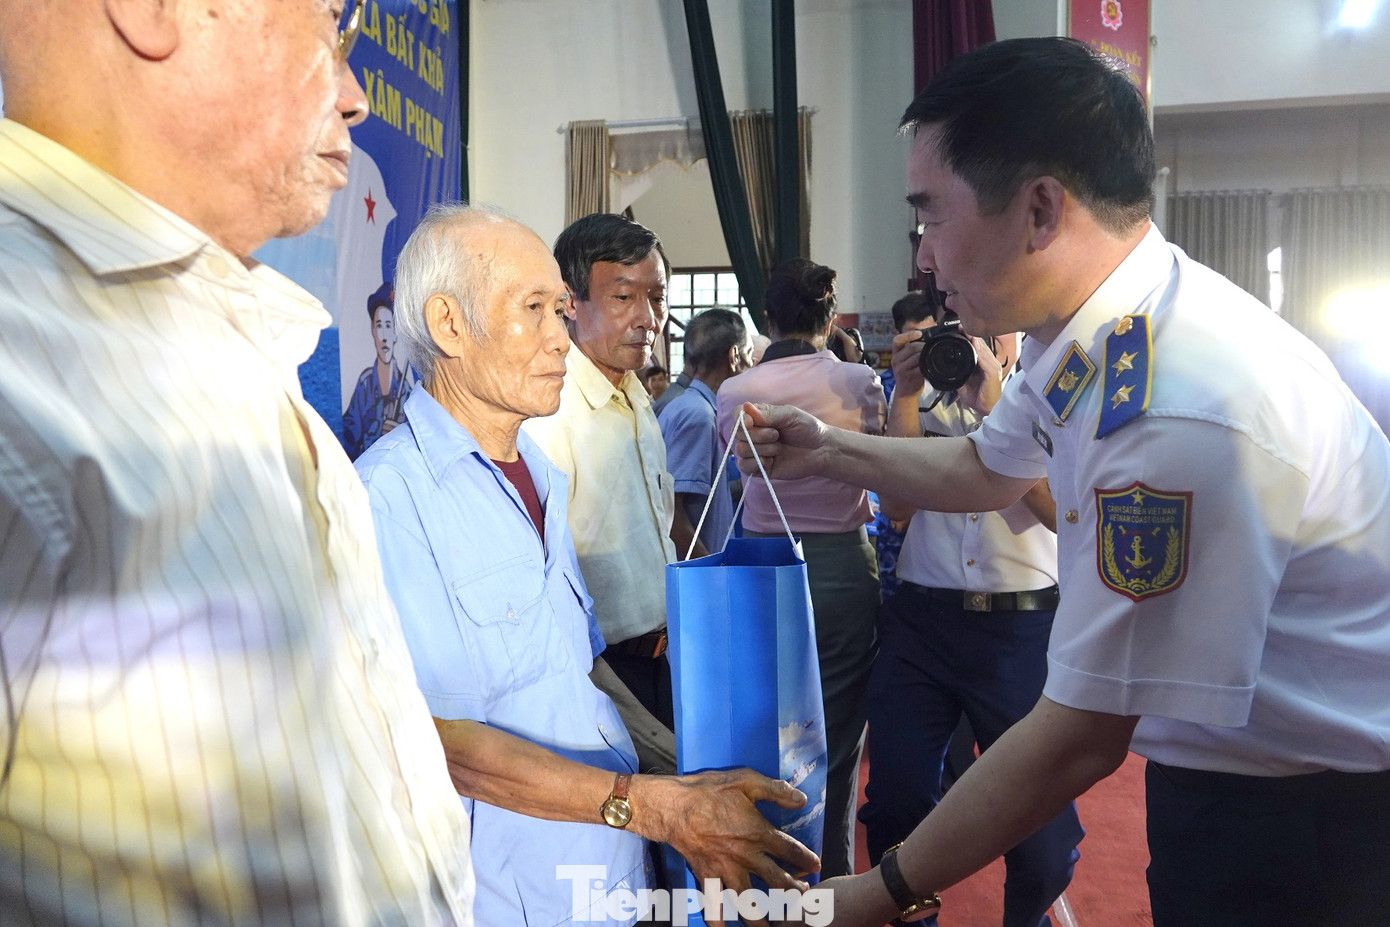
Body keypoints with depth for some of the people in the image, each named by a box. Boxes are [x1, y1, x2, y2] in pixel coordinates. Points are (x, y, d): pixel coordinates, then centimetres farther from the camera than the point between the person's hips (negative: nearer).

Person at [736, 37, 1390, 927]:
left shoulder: (1180, 415, -33)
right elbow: (986, 470, 16)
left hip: (1303, 818, -7)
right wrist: (826, 450, 12)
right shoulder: (1100, 325, -6)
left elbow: (1078, 743, -25)